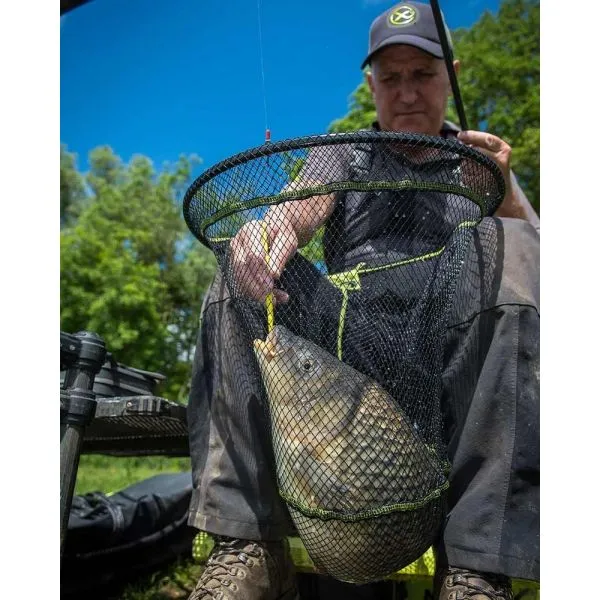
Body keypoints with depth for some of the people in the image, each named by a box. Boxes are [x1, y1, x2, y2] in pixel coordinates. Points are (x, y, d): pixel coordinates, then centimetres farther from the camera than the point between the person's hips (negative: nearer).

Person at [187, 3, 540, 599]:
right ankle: (249, 544, -24)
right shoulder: (343, 158, 16)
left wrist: (506, 200, -20)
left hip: (455, 356, 0)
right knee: (238, 273, -20)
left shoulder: (481, 162, 17)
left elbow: (536, 262, 1)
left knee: (504, 245, -27)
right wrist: (269, 232, -33)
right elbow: (301, 205, -9)